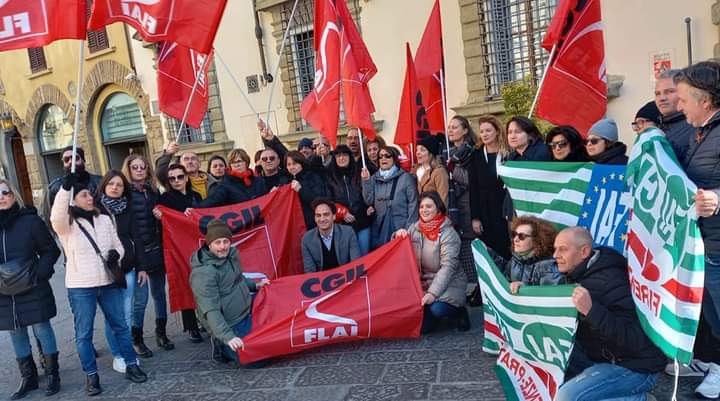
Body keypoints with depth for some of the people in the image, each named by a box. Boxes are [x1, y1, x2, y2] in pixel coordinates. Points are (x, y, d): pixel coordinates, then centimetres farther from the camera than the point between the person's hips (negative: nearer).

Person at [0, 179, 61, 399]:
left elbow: (51, 250, -2)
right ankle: (28, 377, 28)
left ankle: (52, 374, 20)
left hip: (32, 290, -3)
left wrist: (38, 274, -15)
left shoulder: (30, 220, -7)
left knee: (42, 329, 6)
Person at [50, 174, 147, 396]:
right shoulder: (67, 225, -6)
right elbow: (56, 217, -30)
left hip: (108, 282, 4)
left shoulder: (104, 219, 7)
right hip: (81, 287, -3)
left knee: (120, 326, 10)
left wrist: (116, 253, -10)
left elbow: (118, 244, 14)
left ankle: (131, 366, 23)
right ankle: (91, 375, 20)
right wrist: (65, 188, -40)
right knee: (83, 333, 6)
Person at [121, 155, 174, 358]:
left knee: (159, 293, 13)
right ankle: (137, 340, 15)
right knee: (140, 299, -3)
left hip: (156, 250, 5)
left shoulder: (153, 191, 10)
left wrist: (160, 216, -5)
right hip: (137, 252, -5)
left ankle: (161, 333, 27)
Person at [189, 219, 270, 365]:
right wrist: (228, 336, -38)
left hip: (247, 314, 9)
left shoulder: (231, 254, 0)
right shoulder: (203, 273, -27)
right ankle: (222, 346, 8)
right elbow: (210, 310, -32)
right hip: (231, 326, -8)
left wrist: (255, 286, 11)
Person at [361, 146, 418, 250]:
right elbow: (369, 201, 3)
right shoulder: (374, 178, 11)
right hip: (379, 228, 3)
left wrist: (410, 228, -8)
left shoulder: (406, 178, -1)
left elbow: (413, 204, -3)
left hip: (400, 227, -3)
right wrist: (366, 181, -6)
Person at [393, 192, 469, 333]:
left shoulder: (448, 233, -15)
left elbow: (448, 266, -24)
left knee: (436, 308, -32)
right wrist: (399, 237, -14)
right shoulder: (414, 228, 1)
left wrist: (433, 293, -34)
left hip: (448, 283, -5)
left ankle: (459, 312, 1)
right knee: (422, 326, -7)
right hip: (422, 283, 5)